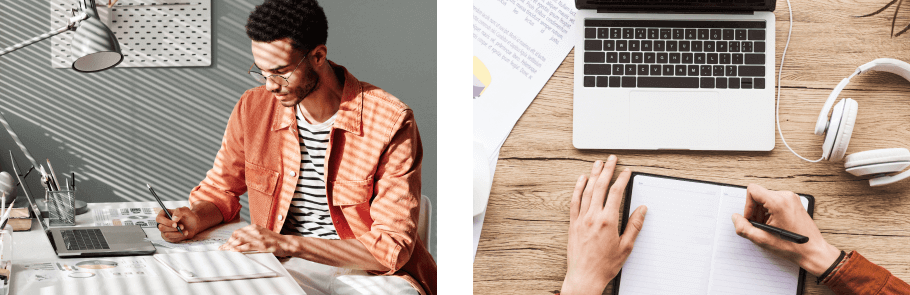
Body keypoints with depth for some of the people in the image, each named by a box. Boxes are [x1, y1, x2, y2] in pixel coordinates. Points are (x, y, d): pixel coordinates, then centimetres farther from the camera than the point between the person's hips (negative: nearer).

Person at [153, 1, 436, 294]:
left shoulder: (390, 123, -13)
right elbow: (220, 190, 18)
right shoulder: (253, 108, 2)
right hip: (289, 269, 3)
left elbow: (392, 247, -16)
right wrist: (196, 219, -8)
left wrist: (287, 244, -23)